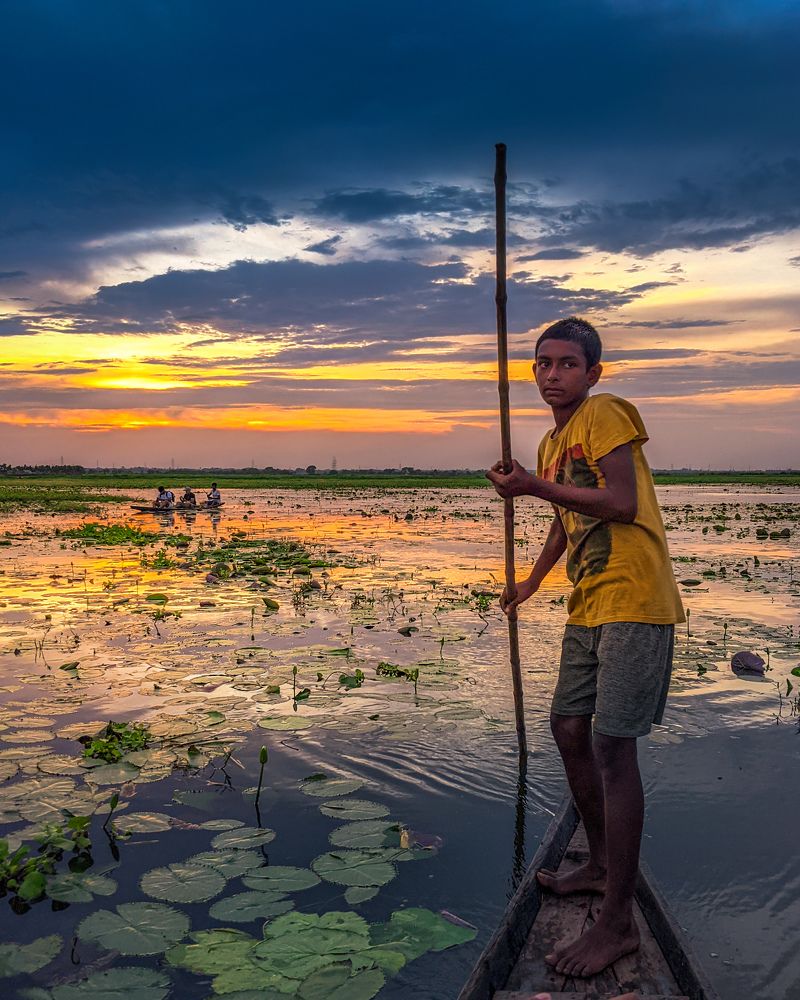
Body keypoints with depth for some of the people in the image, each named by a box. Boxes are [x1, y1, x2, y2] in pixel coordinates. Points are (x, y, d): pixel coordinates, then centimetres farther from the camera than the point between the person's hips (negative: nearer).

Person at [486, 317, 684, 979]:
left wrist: (537, 487, -21)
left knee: (611, 748, -11)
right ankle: (601, 864, 33)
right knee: (569, 729, 15)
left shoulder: (606, 414, -9)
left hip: (633, 604, -10)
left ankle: (619, 922, -2)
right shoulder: (551, 444, 17)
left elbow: (623, 505, -22)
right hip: (589, 608, 10)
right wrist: (533, 580, 25)